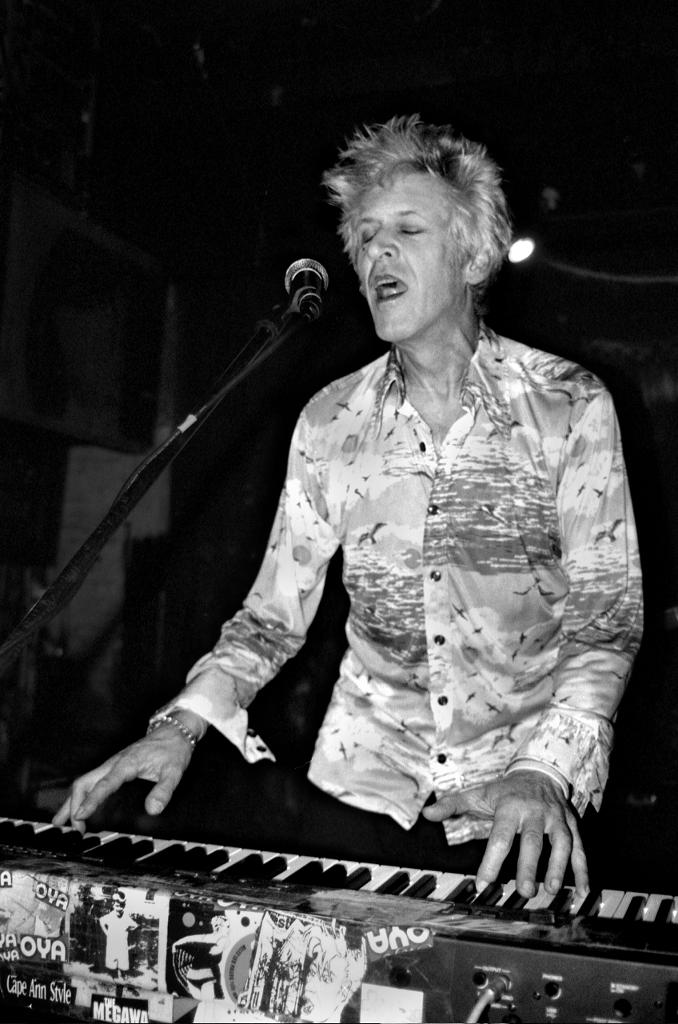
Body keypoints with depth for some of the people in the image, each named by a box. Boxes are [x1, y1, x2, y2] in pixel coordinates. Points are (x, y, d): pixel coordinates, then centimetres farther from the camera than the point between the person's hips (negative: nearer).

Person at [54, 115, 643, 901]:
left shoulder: (569, 404, -2)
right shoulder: (330, 421, 5)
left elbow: (608, 615, -6)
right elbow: (276, 609, 7)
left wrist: (545, 771, -20)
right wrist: (185, 723, -8)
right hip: (365, 784, 2)